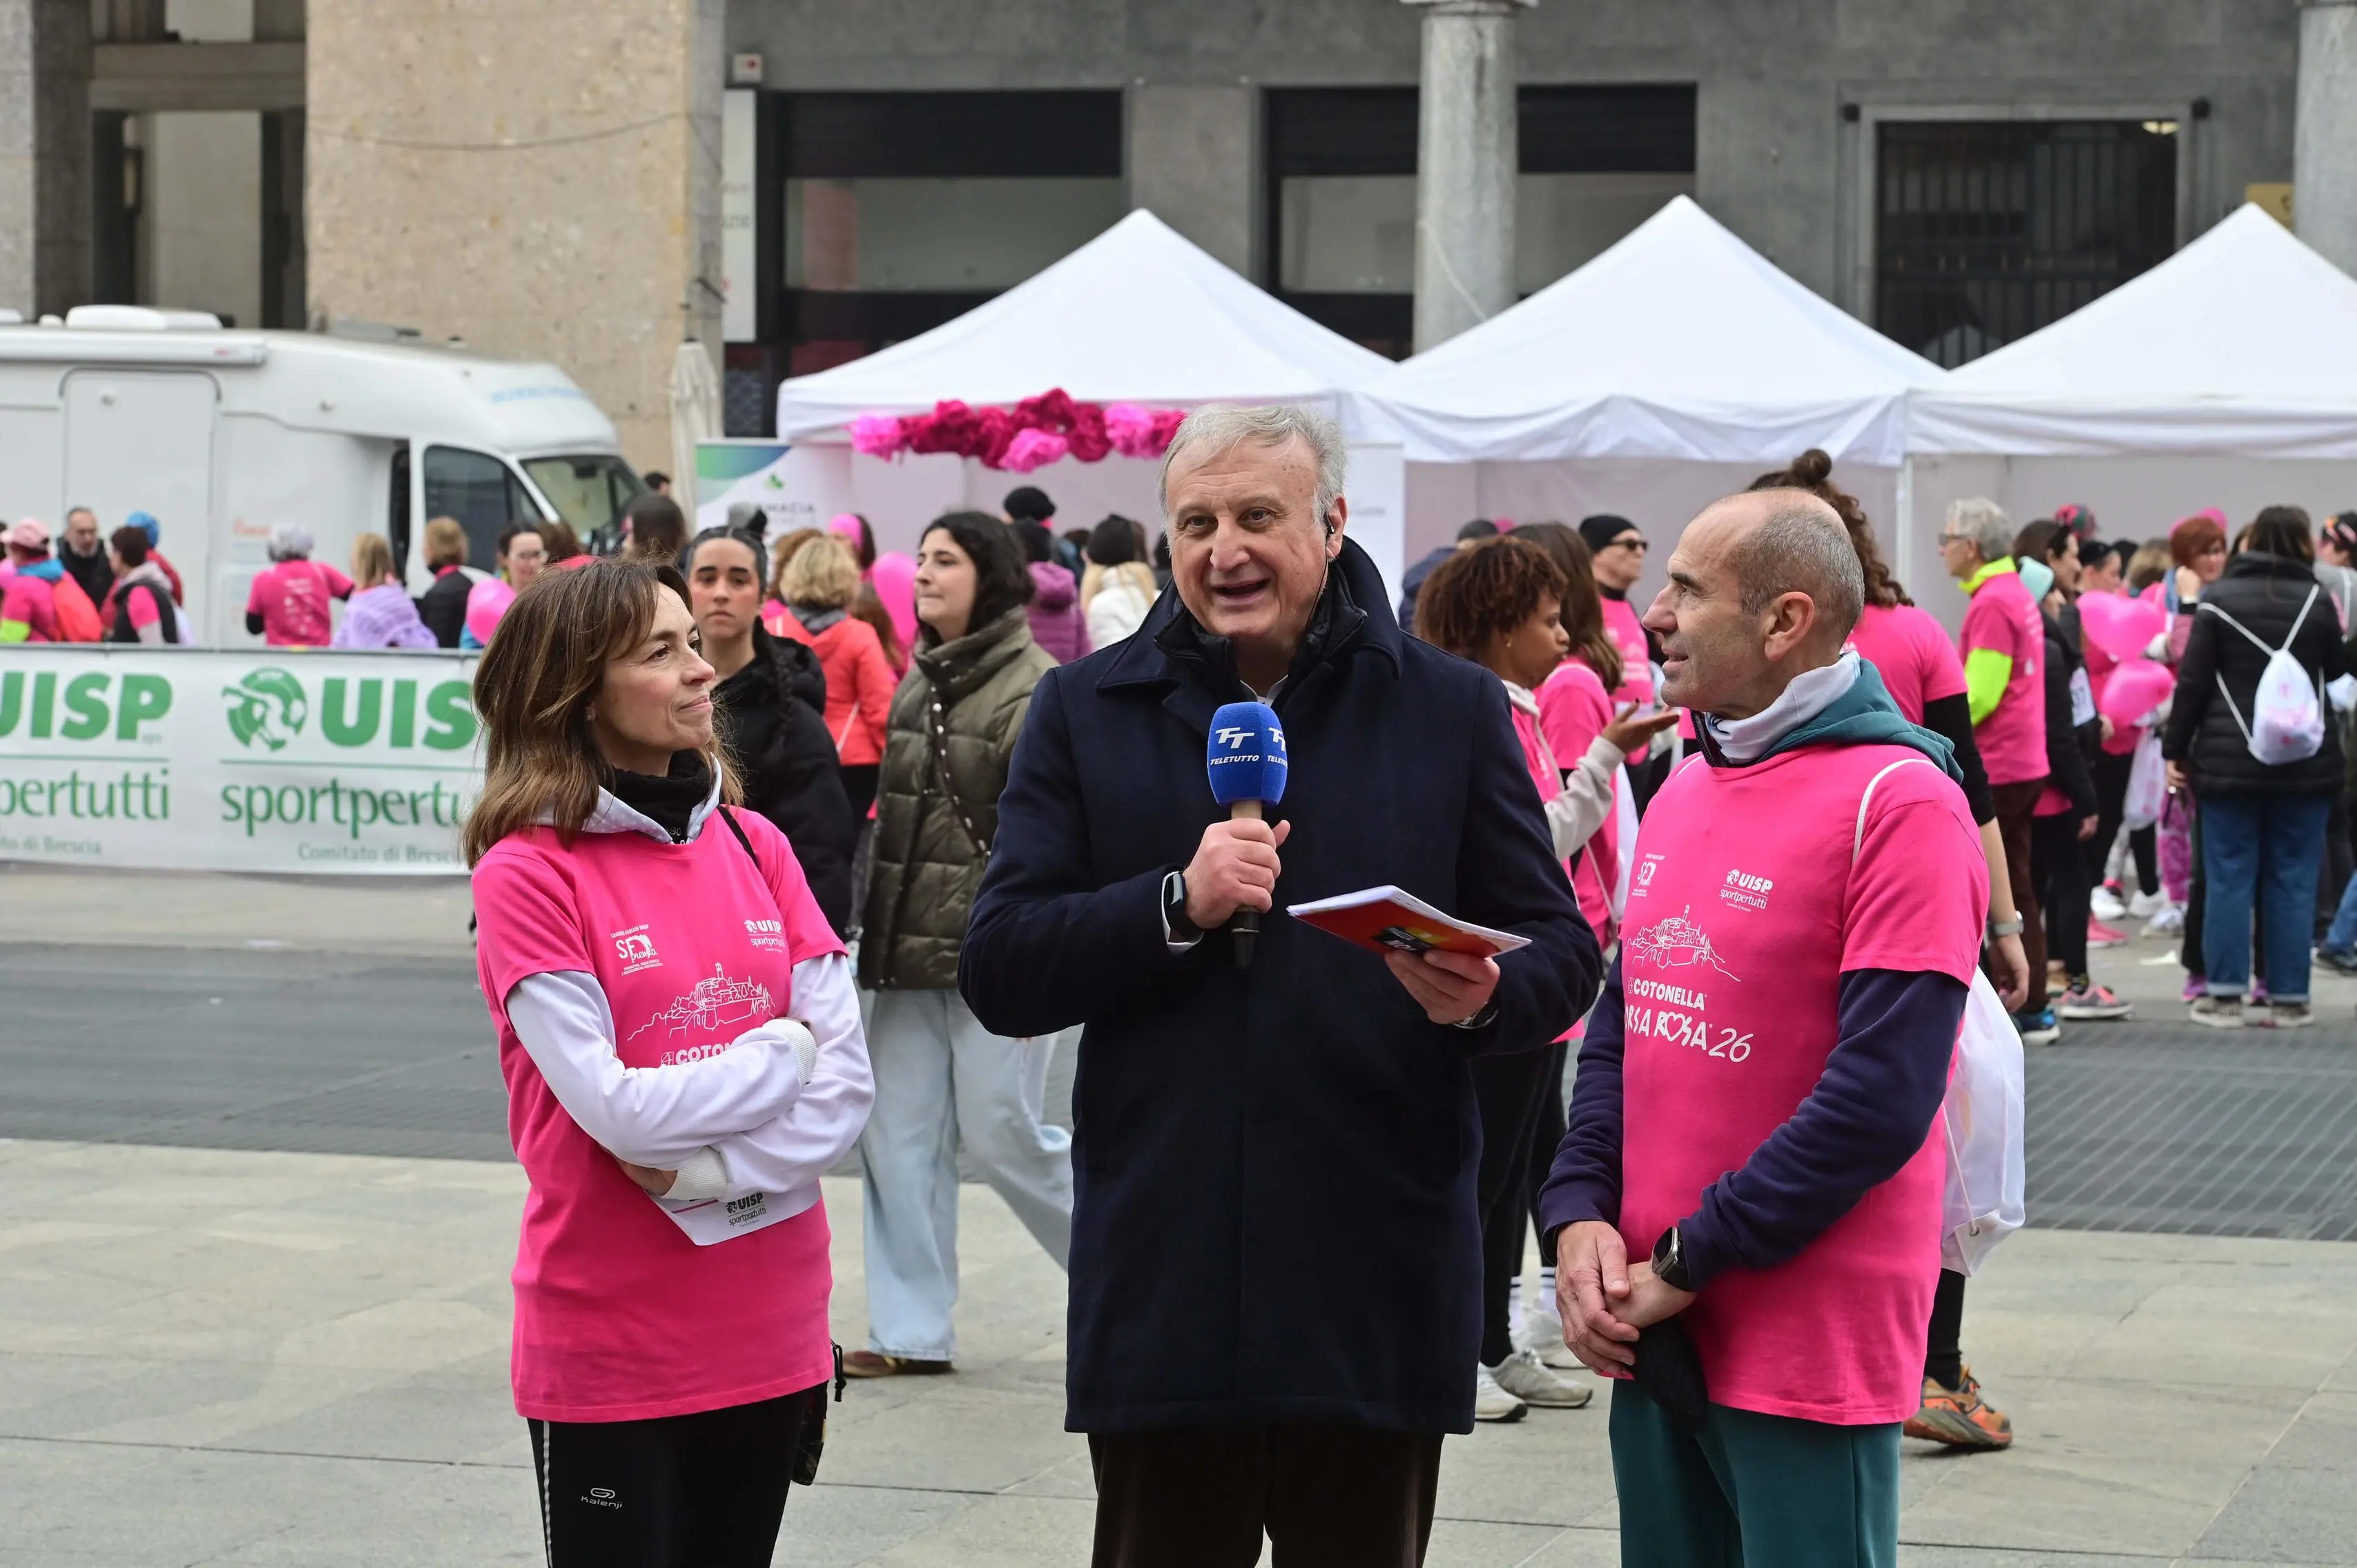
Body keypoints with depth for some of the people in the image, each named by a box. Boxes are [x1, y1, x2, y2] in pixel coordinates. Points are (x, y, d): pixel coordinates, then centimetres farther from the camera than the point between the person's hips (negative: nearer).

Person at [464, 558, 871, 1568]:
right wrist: (783, 1053, -6)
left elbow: (847, 1082, -1)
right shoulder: (527, 873, -10)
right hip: (607, 1354, -5)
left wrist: (717, 1174, -15)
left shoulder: (755, 845, 6)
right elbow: (617, 1109, -18)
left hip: (771, 1335, 5)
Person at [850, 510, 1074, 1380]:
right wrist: (874, 931, 20)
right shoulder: (916, 683, 14)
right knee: (898, 1136, 5)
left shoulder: (1032, 689, -11)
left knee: (1002, 1132, -4)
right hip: (909, 950, 8)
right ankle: (910, 1331, 11)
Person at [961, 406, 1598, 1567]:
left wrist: (1484, 997, -18)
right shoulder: (1085, 712, 7)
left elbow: (1563, 952, 6)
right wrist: (1179, 904, -15)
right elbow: (999, 973, 0)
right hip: (1160, 1286, 1)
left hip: (1381, 1286, 0)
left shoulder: (1454, 710, 6)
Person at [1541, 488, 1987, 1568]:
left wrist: (1689, 1263, -15)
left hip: (1806, 1348, -7)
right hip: (1650, 1325, 7)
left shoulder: (1899, 804, -14)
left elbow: (1880, 1102, -19)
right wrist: (1581, 1215, -2)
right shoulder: (1684, 791, 12)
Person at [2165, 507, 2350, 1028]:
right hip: (2304, 764, 1)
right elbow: (2337, 668, 12)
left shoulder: (2218, 598, -4)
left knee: (2229, 878, 4)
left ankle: (2224, 996, 3)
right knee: (2293, 881, 6)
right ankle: (2288, 998, 7)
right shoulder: (2316, 599, -2)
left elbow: (2193, 680, -4)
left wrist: (2175, 748, 2)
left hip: (2230, 760, 0)